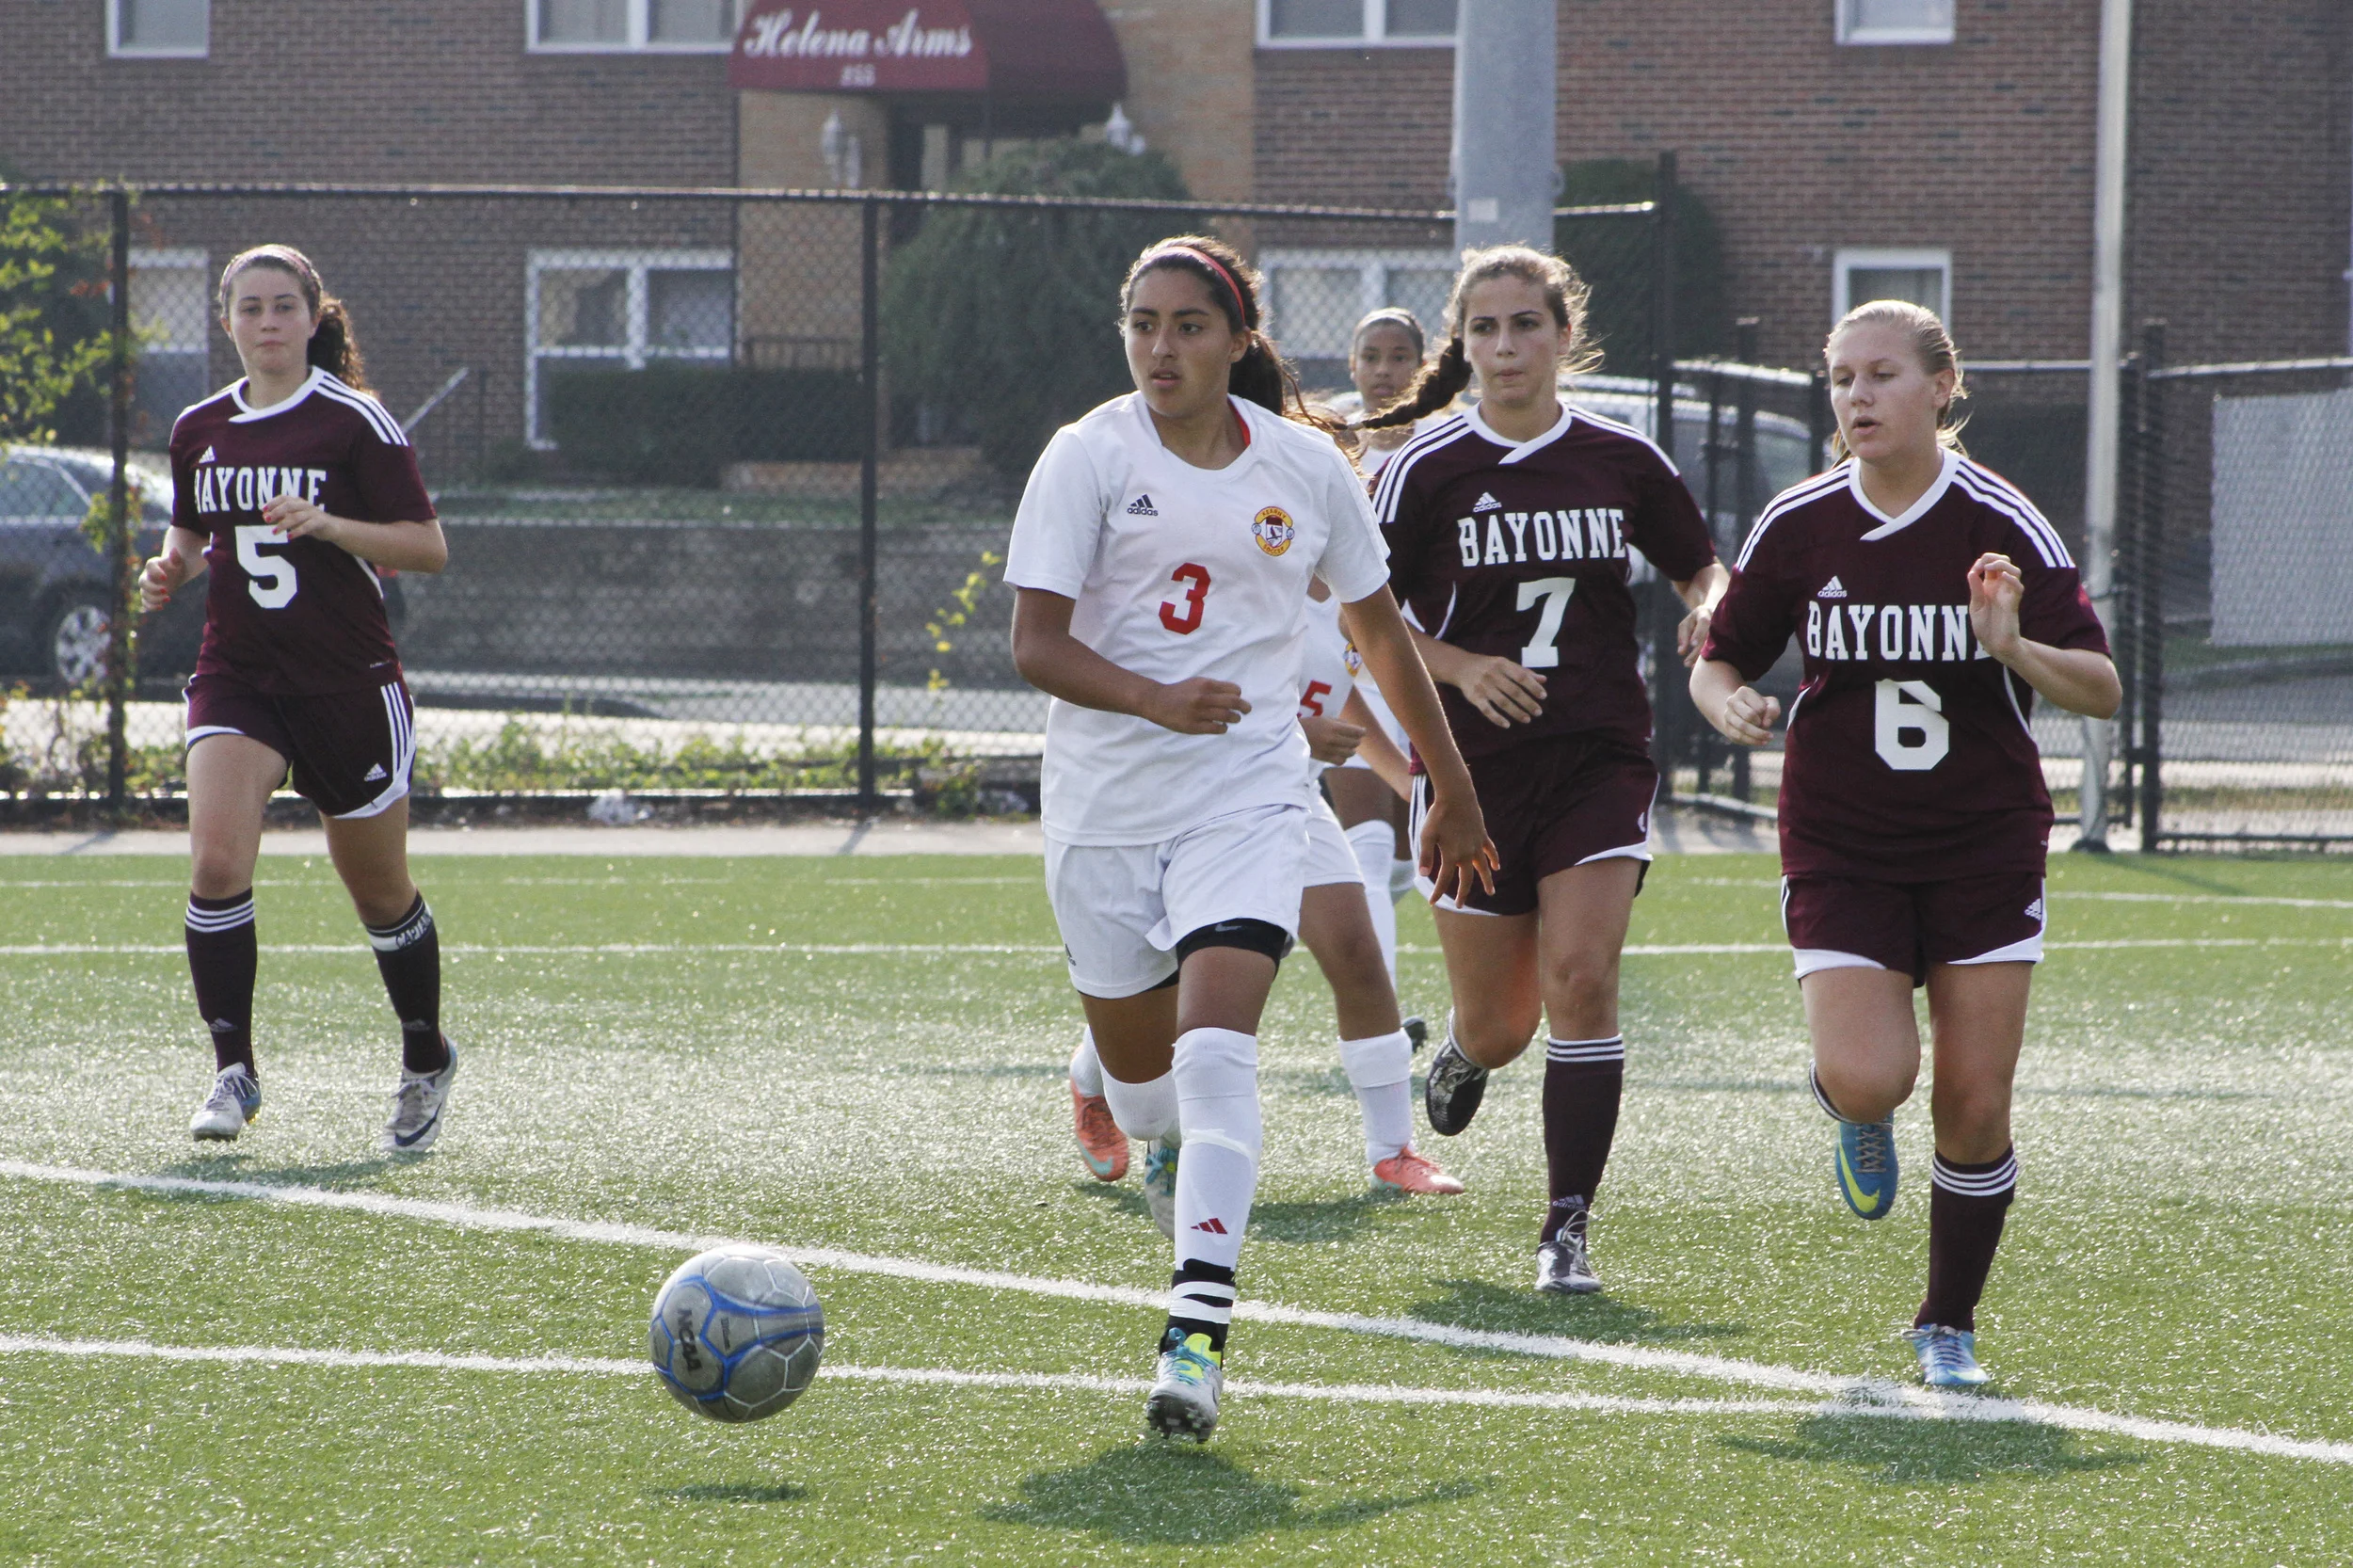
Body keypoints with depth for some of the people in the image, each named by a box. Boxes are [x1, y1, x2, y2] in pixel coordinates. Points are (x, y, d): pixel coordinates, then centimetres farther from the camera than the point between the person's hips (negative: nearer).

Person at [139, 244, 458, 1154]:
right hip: (236, 677, 3)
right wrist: (170, 571, 2)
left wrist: (326, 524, -22)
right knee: (216, 862, -20)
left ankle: (427, 1065, 33)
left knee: (381, 896, 9)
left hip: (348, 684, -3)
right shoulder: (199, 430, 7)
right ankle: (233, 1072, -13)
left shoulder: (354, 420, -7)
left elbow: (428, 547, -9)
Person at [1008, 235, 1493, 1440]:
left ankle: (1197, 1337, -23)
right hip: (1106, 799, 1)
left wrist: (1451, 785, 20)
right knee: (1134, 1061, 14)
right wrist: (1156, 699, -29)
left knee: (1216, 1050, -19)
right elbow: (1035, 644, -11)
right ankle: (1167, 1153, 53)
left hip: (1248, 797, -1)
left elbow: (1379, 627, 16)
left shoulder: (1305, 466, 2)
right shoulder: (1089, 457, -5)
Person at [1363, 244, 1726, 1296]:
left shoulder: (1622, 460, 3)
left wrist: (1710, 615, -7)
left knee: (1581, 975, -18)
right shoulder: (1426, 469, -3)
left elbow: (1699, 571, 16)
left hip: (1601, 757, 0)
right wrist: (1462, 667, -15)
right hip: (1473, 765, 0)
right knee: (1499, 1023, 6)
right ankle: (1463, 1055, 46)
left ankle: (1569, 1227, -12)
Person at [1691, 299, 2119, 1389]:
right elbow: (1719, 658, 8)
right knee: (1869, 1081, -18)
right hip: (1840, 841, 1)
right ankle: (1847, 1107, 20)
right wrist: (1728, 704, -15)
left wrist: (2015, 647, -30)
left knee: (1974, 1108, -3)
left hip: (1984, 845, -1)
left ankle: (1948, 1325, 18)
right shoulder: (1797, 525, -3)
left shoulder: (2000, 524, -10)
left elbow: (2101, 690, -11)